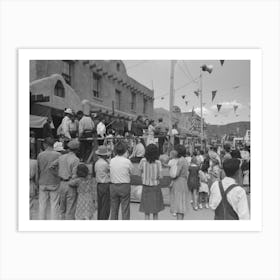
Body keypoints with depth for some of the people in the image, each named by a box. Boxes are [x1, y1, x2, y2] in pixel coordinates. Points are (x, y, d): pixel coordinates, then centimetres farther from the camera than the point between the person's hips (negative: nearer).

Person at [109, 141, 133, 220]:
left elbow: (110, 173, 3)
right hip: (124, 186, -4)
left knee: (114, 209, 15)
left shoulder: (111, 161, -1)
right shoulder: (127, 161, -11)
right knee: (125, 209, 5)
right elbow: (132, 172, 0)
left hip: (113, 186, 4)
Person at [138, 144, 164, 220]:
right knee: (155, 211, 13)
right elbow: (160, 176, -10)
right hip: (155, 187, -1)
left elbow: (140, 169, 7)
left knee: (147, 211, 8)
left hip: (145, 187, 1)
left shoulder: (143, 161, -10)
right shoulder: (158, 162, -14)